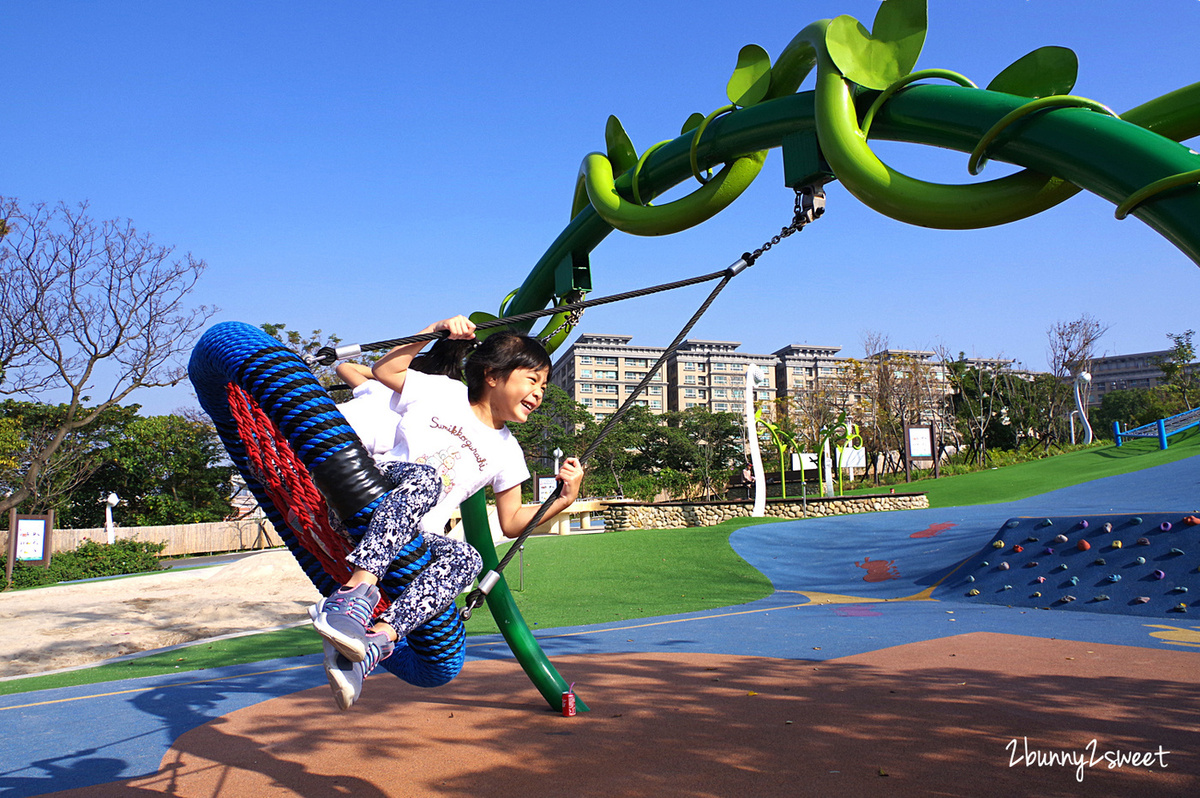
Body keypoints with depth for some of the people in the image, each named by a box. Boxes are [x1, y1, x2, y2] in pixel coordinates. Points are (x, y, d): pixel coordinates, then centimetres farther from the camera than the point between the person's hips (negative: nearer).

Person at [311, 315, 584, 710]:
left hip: (413, 541, 3)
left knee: (466, 558, -28)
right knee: (424, 477, -35)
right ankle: (357, 588, -49)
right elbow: (383, 371, 13)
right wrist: (436, 330, 6)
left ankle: (378, 638, -45)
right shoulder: (441, 391, 9)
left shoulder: (506, 452, 17)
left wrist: (563, 500, 2)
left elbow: (512, 522, 18)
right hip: (368, 500, -3)